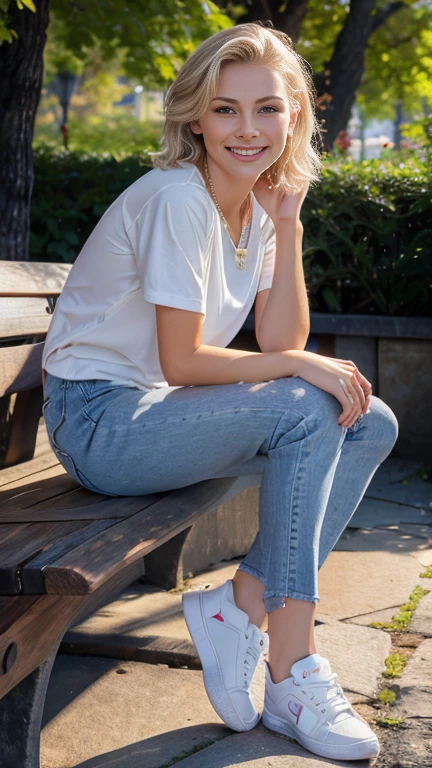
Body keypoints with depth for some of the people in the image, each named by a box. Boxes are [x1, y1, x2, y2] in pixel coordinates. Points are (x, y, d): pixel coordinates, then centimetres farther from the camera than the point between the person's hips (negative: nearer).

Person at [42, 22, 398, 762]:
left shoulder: (261, 204, 5)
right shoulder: (177, 199, -20)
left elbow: (283, 343, 0)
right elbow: (182, 361, -20)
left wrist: (287, 227, -6)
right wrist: (299, 366, -15)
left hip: (162, 409, 8)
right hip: (98, 418, -8)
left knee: (371, 424, -4)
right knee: (307, 410, -26)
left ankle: (243, 603, -7)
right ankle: (291, 670, -19)